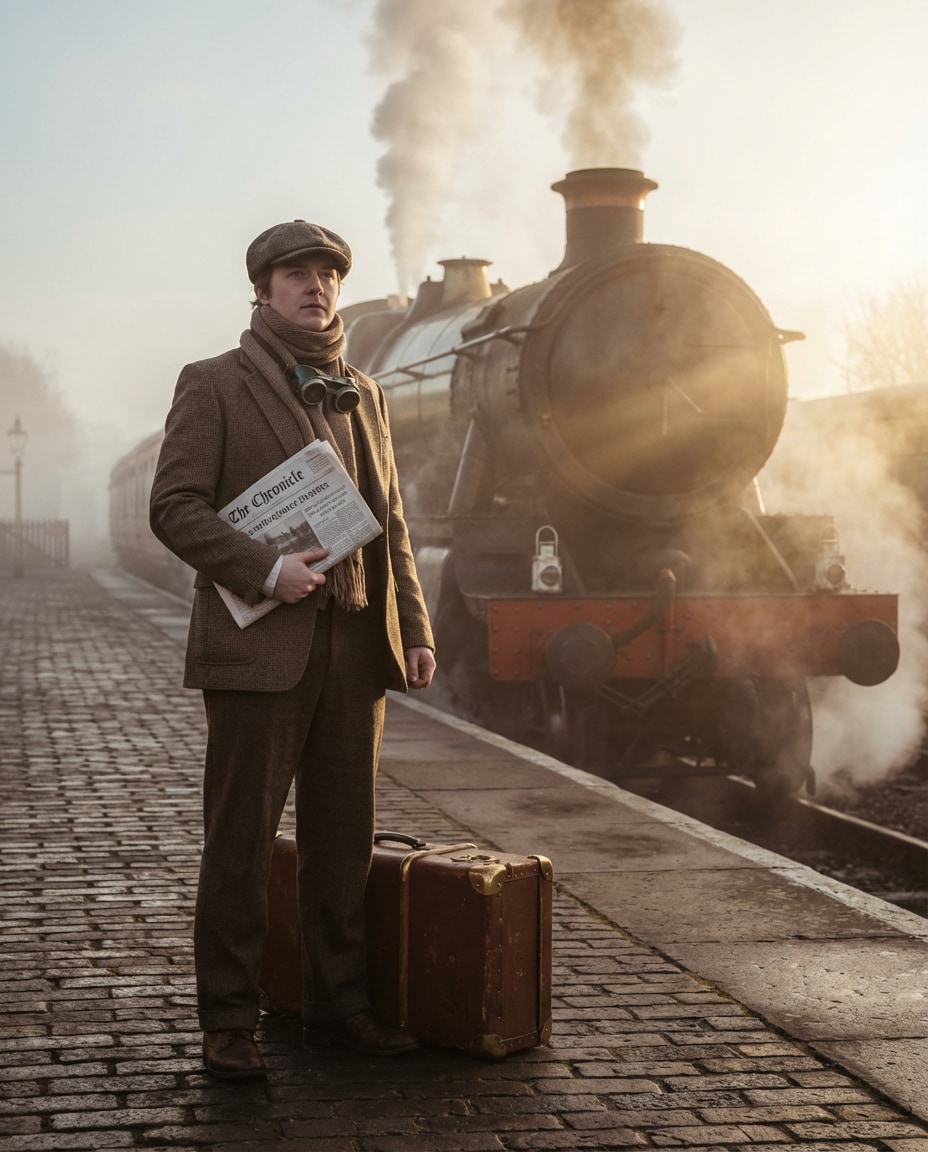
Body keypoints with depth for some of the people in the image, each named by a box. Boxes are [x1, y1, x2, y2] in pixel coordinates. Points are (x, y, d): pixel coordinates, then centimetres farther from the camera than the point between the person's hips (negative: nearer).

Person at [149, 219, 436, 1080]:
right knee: (240, 838, -1)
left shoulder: (363, 395, 17)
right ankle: (228, 1022, 7)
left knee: (343, 837, 8)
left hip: (354, 645, 5)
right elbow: (175, 507, -6)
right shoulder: (215, 386, 1)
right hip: (260, 645, -5)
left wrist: (414, 628, 10)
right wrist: (265, 570, -18)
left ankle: (337, 1006, 19)